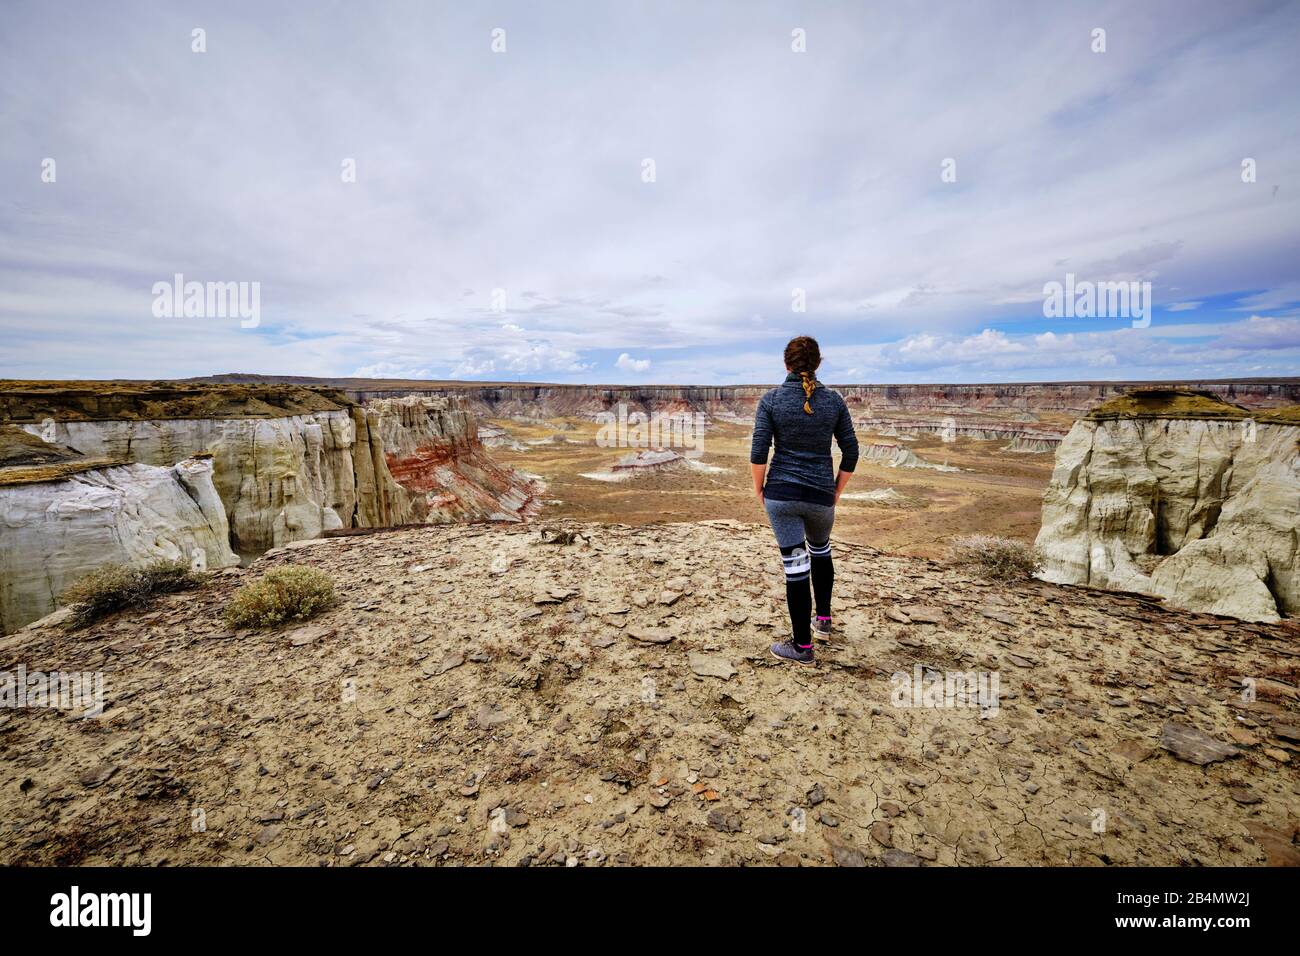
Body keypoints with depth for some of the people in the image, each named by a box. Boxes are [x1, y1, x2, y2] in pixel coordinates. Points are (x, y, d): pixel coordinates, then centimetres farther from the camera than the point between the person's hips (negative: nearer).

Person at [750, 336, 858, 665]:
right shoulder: (834, 399, 1)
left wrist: (758, 490, 2)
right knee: (820, 549, 30)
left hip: (781, 493, -2)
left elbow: (759, 451, -11)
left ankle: (802, 646, 13)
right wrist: (837, 491, 14)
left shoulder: (771, 399, -6)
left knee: (795, 568, 3)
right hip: (820, 495, 3)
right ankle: (823, 618, 40)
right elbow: (850, 452, 3)